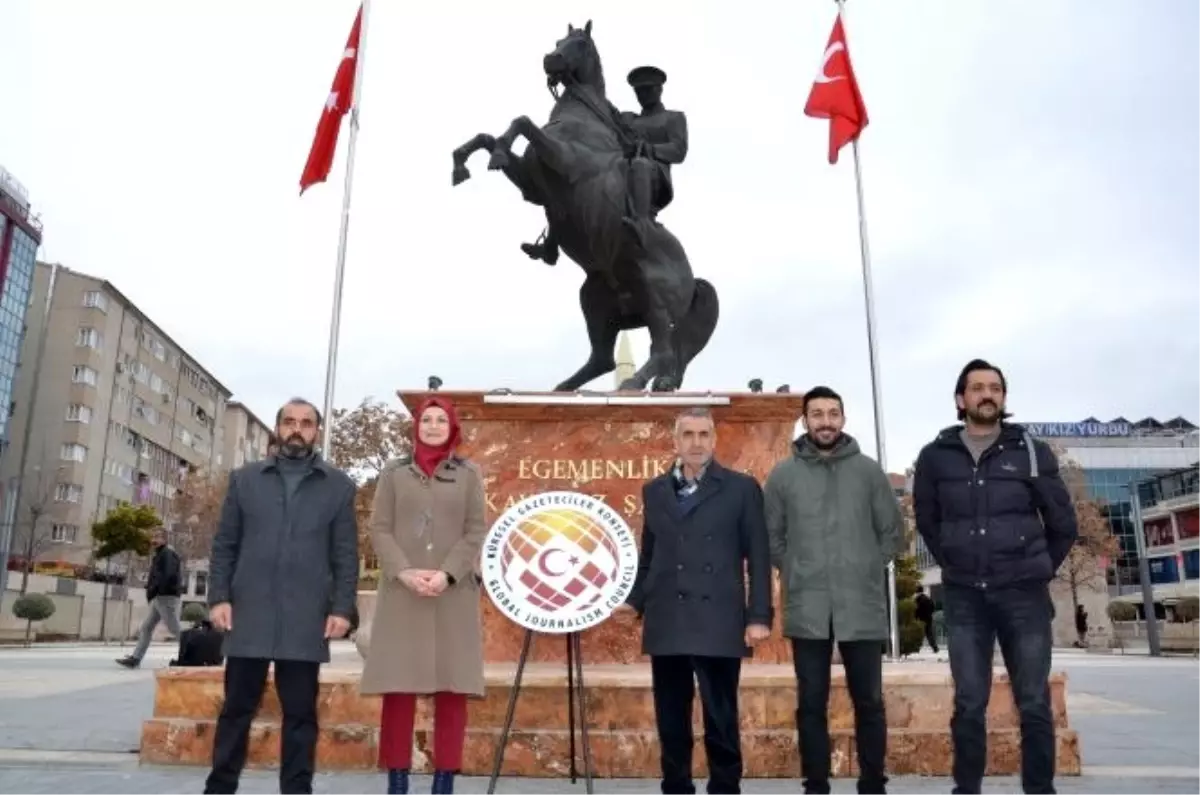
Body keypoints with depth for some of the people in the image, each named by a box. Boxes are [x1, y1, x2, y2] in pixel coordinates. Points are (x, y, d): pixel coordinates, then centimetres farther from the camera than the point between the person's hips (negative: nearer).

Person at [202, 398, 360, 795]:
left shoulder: (338, 486, 8)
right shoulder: (244, 479, 12)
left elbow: (345, 554, 4)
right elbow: (224, 545, 9)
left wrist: (342, 607, -5)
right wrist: (218, 597, -2)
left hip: (306, 620, -1)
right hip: (248, 614, 1)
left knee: (300, 713, 5)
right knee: (237, 709, 9)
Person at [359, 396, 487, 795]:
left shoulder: (469, 474, 10)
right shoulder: (394, 473, 11)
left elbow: (476, 532, 3)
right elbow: (380, 528, 4)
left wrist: (447, 574, -12)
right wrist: (404, 571, -12)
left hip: (454, 595, 0)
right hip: (402, 593, 0)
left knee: (452, 691, 0)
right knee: (398, 690, 0)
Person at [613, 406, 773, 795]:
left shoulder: (741, 488, 3)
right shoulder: (654, 490, 13)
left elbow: (758, 557, 0)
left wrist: (759, 615, -7)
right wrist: (635, 600, 3)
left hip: (718, 623, -3)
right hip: (666, 624, 4)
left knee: (721, 721, 2)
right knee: (671, 723, 10)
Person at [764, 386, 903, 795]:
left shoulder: (869, 471, 3)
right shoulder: (783, 474, 2)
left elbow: (892, 532, 8)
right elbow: (771, 537, 8)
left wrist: (868, 571, 3)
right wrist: (796, 573, 2)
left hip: (862, 608, 0)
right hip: (807, 610, 0)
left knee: (868, 702, 8)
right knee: (812, 704, 7)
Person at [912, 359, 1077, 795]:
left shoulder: (1033, 452, 1)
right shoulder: (935, 456, 1)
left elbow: (1063, 524, 8)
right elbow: (927, 522, 14)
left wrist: (1036, 571, 11)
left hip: (1024, 596, 0)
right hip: (964, 598, 0)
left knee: (1034, 704, 4)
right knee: (969, 705, 4)